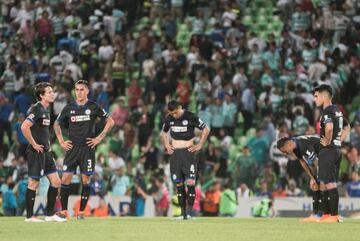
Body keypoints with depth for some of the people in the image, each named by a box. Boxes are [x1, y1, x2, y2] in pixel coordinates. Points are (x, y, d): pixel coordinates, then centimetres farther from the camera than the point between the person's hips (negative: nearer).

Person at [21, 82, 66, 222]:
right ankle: (29, 216, 5)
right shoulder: (36, 109, -15)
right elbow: (24, 127, -27)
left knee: (55, 181, 7)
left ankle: (50, 214, 14)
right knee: (33, 183, -3)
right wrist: (34, 144, -20)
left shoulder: (46, 110, 14)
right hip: (36, 152, -9)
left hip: (46, 152, 9)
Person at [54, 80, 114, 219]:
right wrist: (61, 141, 9)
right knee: (66, 178, -6)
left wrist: (99, 138, 0)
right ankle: (64, 211, 1)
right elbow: (56, 124, 19)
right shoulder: (69, 108, 5)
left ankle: (81, 212, 5)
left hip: (87, 148, -2)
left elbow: (110, 122, 7)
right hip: (72, 147, 2)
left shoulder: (93, 107, -1)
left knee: (85, 180, -2)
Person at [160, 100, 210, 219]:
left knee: (190, 182, -13)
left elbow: (206, 129, 1)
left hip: (188, 152, -4)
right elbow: (163, 133, 25)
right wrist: (167, 146, 12)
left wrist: (199, 145, -3)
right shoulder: (169, 119, 6)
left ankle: (189, 211, -10)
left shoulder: (191, 117, -8)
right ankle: (182, 212, 10)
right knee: (178, 184, 5)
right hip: (175, 153, 4)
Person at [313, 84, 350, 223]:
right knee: (323, 183, 15)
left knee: (330, 183, -9)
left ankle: (334, 216, -9)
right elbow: (347, 127, 30)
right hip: (337, 149, 10)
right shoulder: (337, 111, 16)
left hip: (328, 150, -10)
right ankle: (325, 215, 17)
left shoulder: (327, 111, -14)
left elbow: (329, 127, -33)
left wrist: (327, 142, -18)